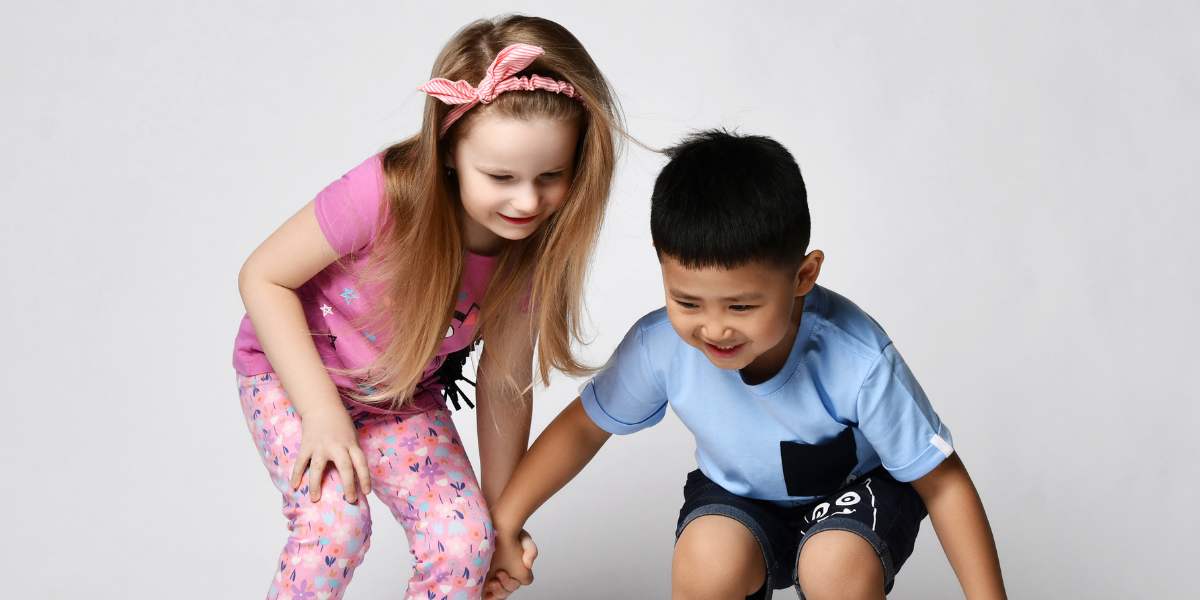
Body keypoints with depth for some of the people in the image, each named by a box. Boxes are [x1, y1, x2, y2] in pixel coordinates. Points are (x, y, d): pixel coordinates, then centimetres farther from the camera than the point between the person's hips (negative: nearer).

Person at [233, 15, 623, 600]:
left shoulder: (537, 250, -19)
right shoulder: (384, 195, -35)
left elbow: (503, 383, -6)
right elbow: (262, 277, -22)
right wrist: (322, 410, -26)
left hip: (405, 399, 4)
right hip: (292, 372, -3)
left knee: (464, 541, -15)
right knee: (336, 523, -26)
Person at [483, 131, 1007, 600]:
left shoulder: (858, 363, -33)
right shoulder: (660, 346, -25)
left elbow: (941, 482, -21)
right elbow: (584, 425, -6)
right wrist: (504, 524, -5)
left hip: (851, 487, -2)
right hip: (738, 495, 2)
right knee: (708, 554, -30)